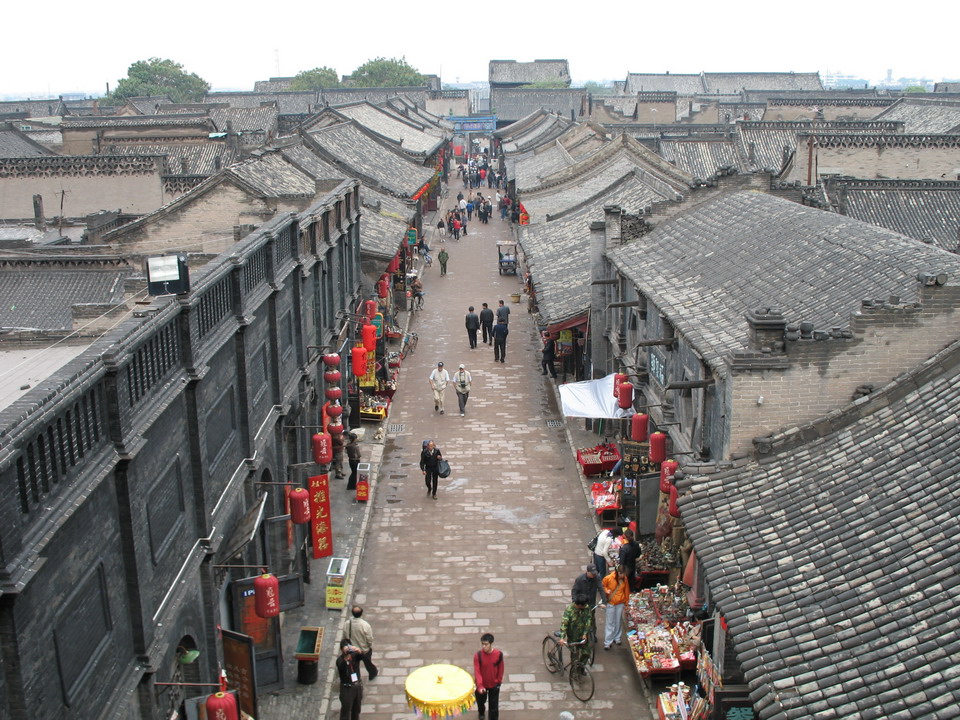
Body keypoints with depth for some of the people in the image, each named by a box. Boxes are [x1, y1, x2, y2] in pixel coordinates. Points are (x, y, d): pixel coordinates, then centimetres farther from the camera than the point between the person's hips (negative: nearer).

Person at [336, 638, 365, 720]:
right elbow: (341, 667, -38)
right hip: (347, 688, -4)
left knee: (356, 710, 21)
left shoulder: (355, 655, -8)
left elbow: (362, 655, -29)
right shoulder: (340, 660, -17)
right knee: (346, 711, -2)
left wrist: (358, 650, -53)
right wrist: (346, 658, -58)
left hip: (358, 686, 4)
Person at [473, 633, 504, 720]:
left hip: (494, 684, -1)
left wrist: (499, 681, 3)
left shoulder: (498, 654, -21)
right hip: (482, 684, 1)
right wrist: (480, 686, -36)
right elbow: (477, 672, -26)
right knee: (481, 701, 26)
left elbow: (500, 668, -5)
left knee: (494, 705, 8)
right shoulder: (478, 655, -25)